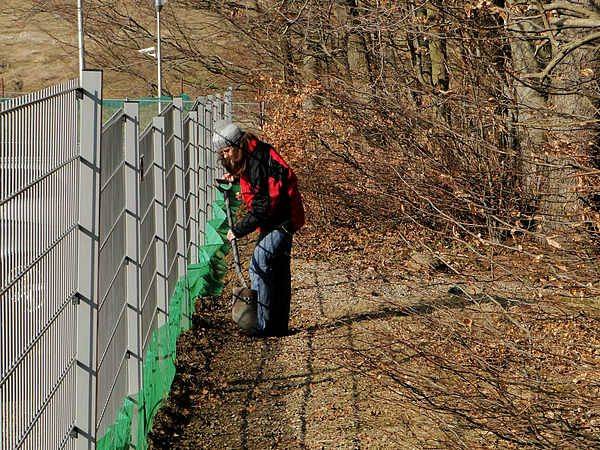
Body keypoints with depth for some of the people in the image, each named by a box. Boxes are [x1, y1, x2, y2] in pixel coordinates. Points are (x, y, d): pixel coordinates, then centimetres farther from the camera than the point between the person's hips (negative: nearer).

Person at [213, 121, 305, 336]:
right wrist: (237, 177, 13)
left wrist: (238, 230, -19)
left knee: (259, 266, -13)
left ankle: (262, 326, -13)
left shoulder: (258, 162, -23)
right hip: (281, 220, 11)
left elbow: (262, 207, -25)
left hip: (280, 221, -11)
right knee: (279, 272, 14)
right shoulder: (249, 159, 8)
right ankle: (279, 325, 21)